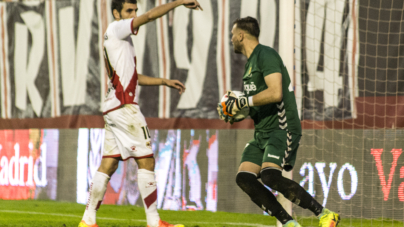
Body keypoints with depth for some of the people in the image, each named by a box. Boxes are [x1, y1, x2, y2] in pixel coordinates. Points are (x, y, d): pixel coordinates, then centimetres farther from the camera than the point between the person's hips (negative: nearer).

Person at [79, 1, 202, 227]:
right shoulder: (116, 29, -5)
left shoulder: (121, 38, 22)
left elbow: (131, 77, 30)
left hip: (113, 108, 10)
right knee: (146, 161, -8)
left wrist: (164, 81, 27)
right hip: (124, 106, -10)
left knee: (108, 164, 7)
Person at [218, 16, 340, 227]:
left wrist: (243, 101, -17)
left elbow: (275, 93, -23)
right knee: (244, 178, -5)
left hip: (282, 128, -10)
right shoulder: (250, 62, 21)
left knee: (270, 176, -26)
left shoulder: (266, 55, -10)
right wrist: (235, 110, 15)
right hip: (262, 132, 10)